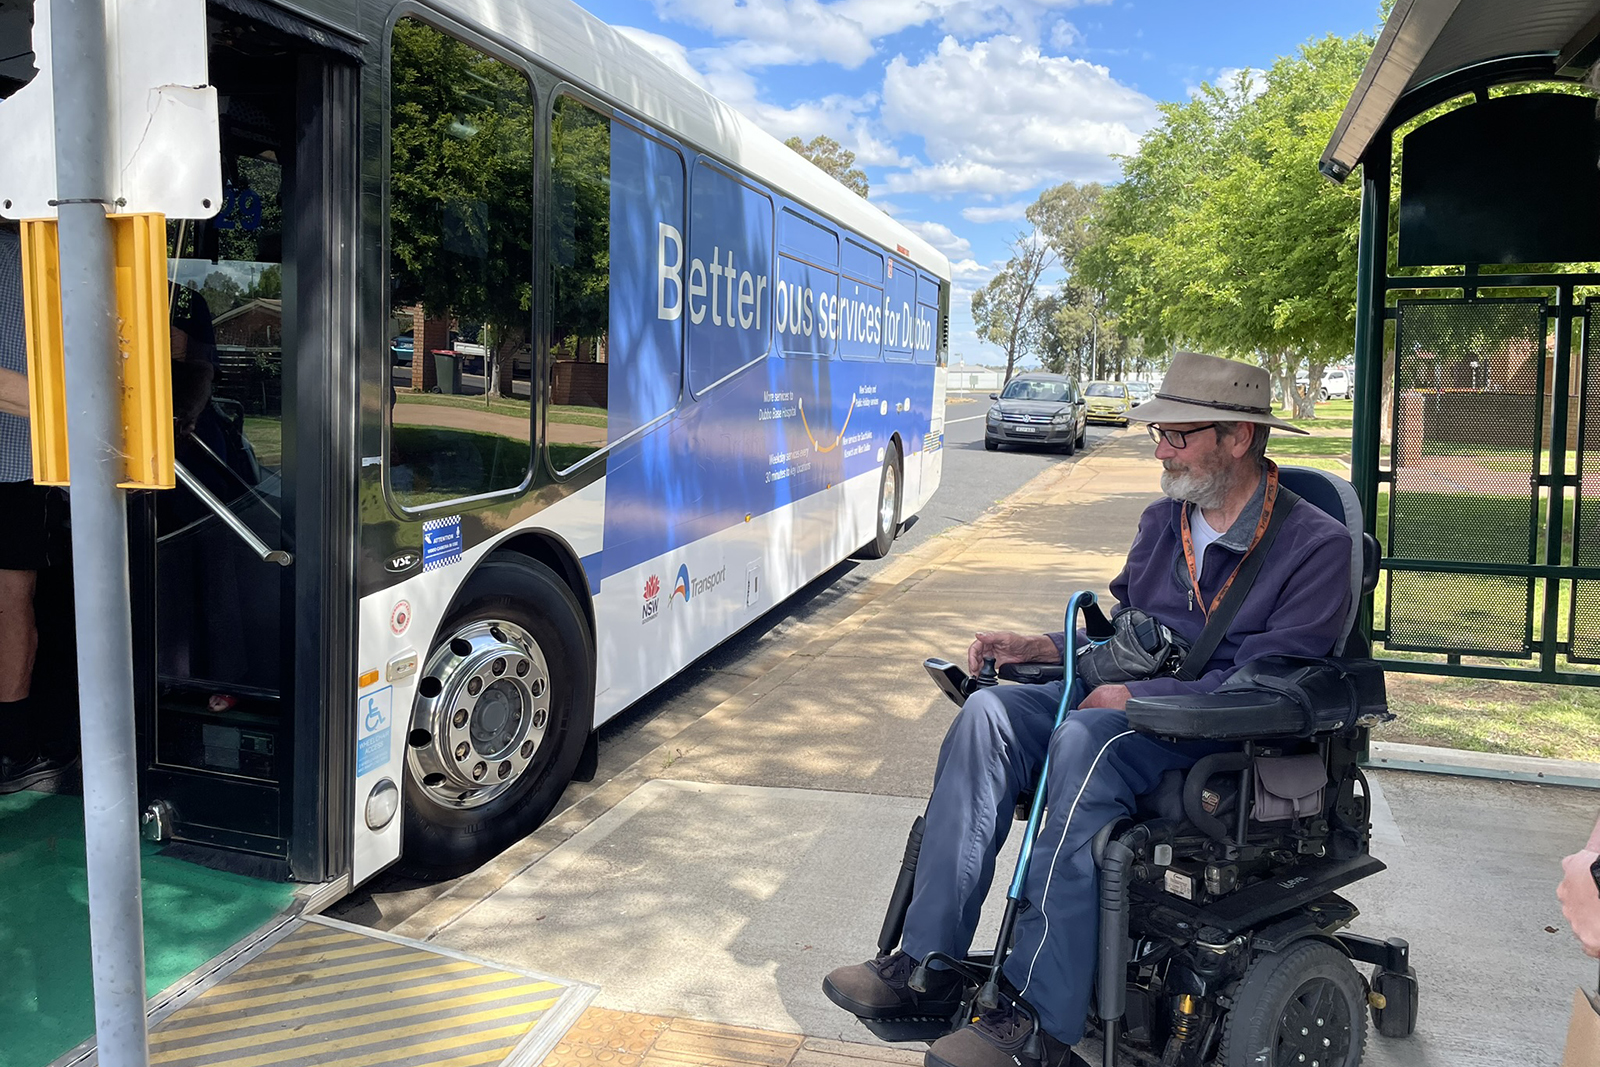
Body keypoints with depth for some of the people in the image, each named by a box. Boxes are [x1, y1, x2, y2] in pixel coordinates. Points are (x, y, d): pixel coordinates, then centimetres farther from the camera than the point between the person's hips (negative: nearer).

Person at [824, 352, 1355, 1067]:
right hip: (1129, 703, 7)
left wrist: (1138, 697, -19)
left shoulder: (1316, 544, -5)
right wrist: (1045, 647, 4)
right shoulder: (1162, 520, 16)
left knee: (1087, 738, -37)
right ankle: (927, 967, -22)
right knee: (990, 712, -21)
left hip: (1224, 738, -6)